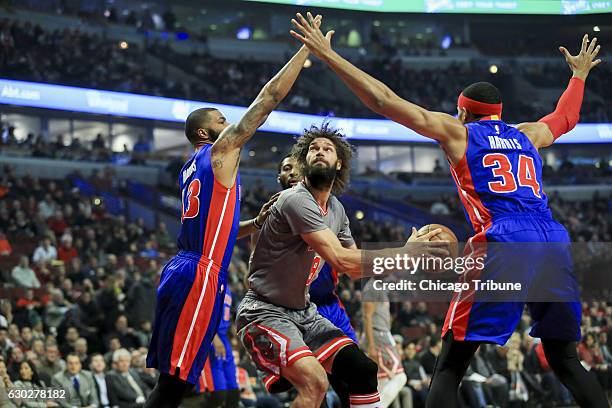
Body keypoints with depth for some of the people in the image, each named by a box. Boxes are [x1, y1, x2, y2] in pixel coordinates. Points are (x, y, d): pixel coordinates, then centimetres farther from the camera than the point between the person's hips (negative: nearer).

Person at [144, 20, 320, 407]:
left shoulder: (192, 168, 23)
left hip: (184, 271, 9)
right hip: (201, 276, -9)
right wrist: (307, 48, 0)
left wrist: (256, 224, 18)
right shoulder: (221, 149, -2)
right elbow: (269, 97, -6)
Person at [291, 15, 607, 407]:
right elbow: (567, 117, 49)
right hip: (554, 243, 5)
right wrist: (580, 73, 66)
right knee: (565, 360, 17)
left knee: (450, 366, -2)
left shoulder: (458, 133, 14)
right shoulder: (527, 135, 26)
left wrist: (328, 55, 15)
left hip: (502, 243, -5)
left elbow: (384, 101, 11)